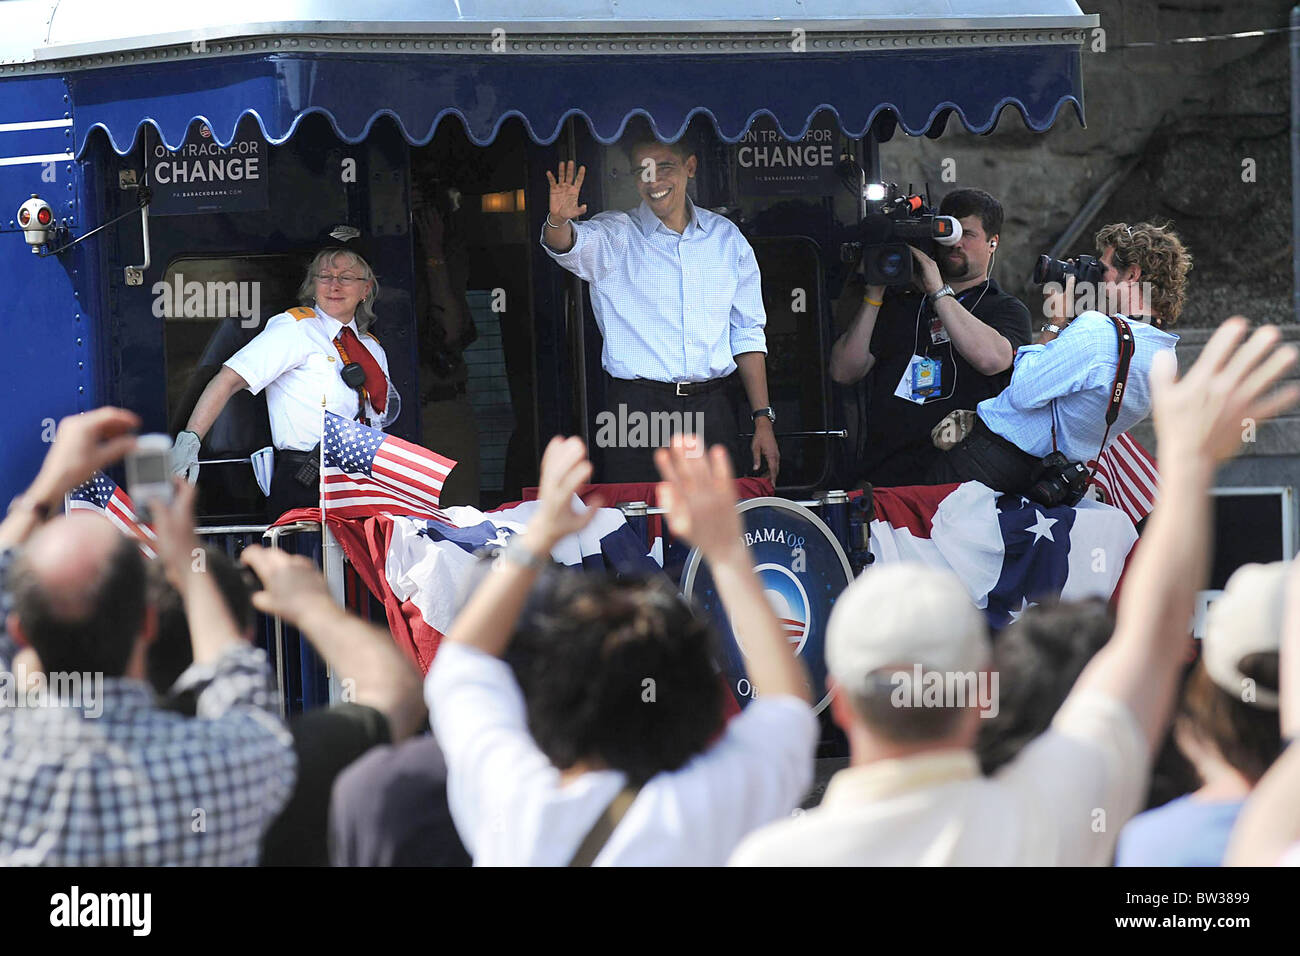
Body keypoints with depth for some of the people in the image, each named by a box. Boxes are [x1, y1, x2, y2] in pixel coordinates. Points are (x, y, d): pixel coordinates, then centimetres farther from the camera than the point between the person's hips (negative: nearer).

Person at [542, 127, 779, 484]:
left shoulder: (725, 238, 13)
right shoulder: (614, 236, 4)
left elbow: (747, 334, 14)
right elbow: (572, 245, -19)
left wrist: (763, 420, 8)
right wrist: (558, 222, -43)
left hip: (712, 412, 3)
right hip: (638, 412, -3)